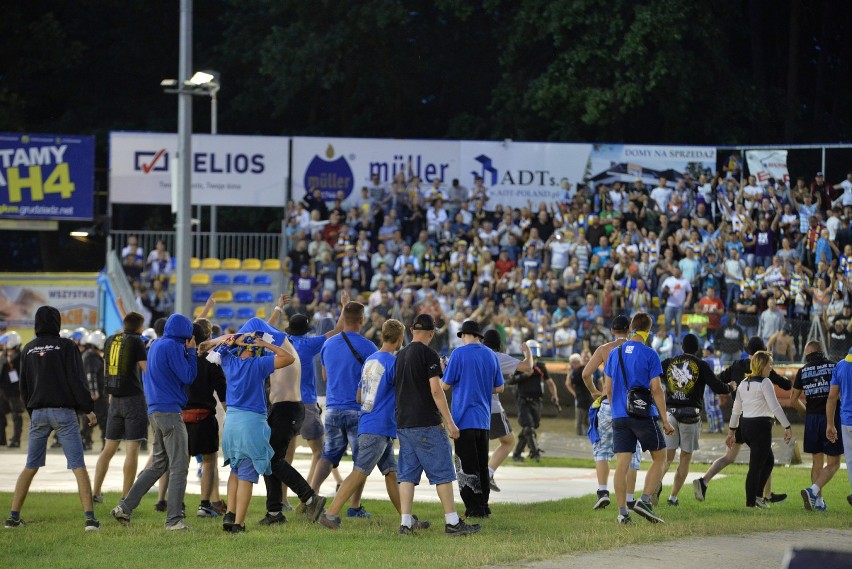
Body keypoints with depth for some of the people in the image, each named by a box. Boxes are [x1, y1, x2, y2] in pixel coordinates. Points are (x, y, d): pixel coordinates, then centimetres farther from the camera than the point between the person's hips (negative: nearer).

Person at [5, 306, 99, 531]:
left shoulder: (28, 350, 8)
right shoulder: (66, 346, -6)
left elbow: (23, 386, 13)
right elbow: (76, 380, -10)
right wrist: (88, 409, -3)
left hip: (38, 412, 4)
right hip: (63, 411, -4)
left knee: (30, 467, 12)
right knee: (78, 466, -5)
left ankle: (13, 516, 9)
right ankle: (89, 518, -14)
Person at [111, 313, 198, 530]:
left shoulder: (155, 345, 15)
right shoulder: (173, 347, -13)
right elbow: (188, 376, -14)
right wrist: (191, 351, -2)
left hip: (155, 411, 9)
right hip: (170, 412, -9)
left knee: (159, 464, 17)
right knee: (179, 466, -5)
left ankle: (125, 507, 14)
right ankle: (174, 520, -8)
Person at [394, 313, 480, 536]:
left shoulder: (400, 356, 13)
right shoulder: (428, 355, -9)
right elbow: (436, 390, -15)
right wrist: (449, 421, -13)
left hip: (403, 423, 7)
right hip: (426, 424, -7)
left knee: (407, 474, 6)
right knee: (442, 473, -2)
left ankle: (405, 523, 0)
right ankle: (452, 522, -3)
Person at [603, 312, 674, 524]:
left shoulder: (615, 353, 8)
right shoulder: (649, 355, -6)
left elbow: (608, 389, 11)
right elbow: (656, 389, -9)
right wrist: (665, 420, -5)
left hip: (619, 417, 4)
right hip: (645, 416, -4)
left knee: (621, 464, 3)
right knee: (659, 458, 9)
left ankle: (622, 512, -1)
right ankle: (644, 501, -5)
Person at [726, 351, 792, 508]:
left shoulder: (744, 383, 12)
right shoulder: (765, 383, -11)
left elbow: (736, 409, 16)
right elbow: (775, 407, -17)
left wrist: (732, 432, 22)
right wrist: (787, 427, -14)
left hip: (745, 425, 8)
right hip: (761, 426, -8)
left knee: (769, 460, 21)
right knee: (756, 466, -2)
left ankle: (757, 496, 15)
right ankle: (751, 502, 1)